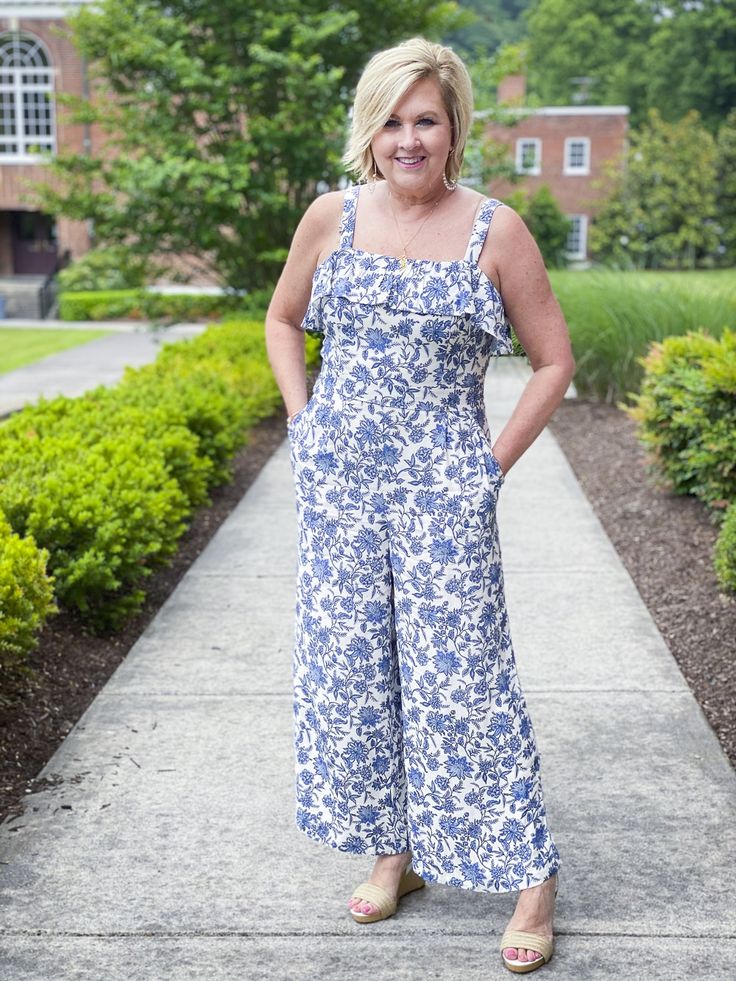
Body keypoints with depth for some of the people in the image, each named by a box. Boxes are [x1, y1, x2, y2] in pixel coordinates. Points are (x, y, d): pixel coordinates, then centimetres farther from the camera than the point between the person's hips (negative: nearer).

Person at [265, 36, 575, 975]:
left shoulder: (496, 230, -4)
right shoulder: (332, 217, 4)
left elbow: (553, 361, 2)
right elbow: (282, 319, 18)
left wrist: (494, 464, -3)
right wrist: (305, 422, 7)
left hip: (442, 485, -3)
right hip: (337, 477, 4)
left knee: (461, 672, -3)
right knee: (352, 662, 9)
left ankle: (530, 873, 13)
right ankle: (395, 850, 27)